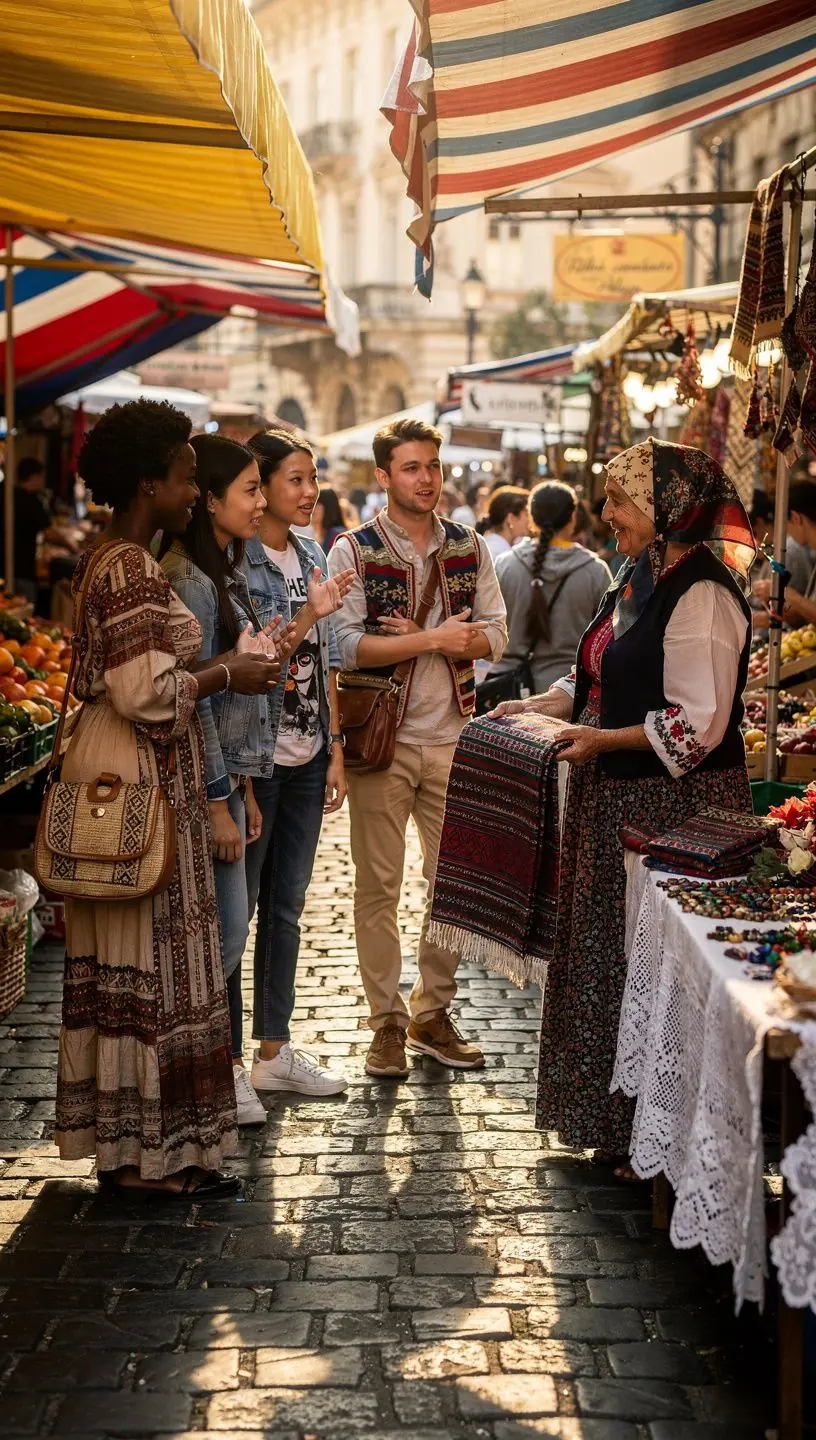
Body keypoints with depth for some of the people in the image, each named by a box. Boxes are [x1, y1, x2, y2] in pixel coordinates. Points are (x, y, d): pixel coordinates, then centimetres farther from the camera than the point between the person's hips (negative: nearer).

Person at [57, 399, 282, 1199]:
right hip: (143, 781, -10)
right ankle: (153, 1149, 5)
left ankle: (116, 1137, 21)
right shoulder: (134, 573, -18)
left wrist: (215, 667, 15)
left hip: (108, 771, 10)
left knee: (114, 962, 13)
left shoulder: (101, 563, 13)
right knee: (152, 961, -3)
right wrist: (225, 675, -10)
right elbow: (148, 692, -23)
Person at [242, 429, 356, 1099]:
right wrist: (310, 613, -25)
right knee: (236, 906, 0)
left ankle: (275, 1049, 23)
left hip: (306, 759, 7)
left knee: (285, 906, 14)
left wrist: (336, 750, 11)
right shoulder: (235, 561, -12)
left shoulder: (311, 555, 10)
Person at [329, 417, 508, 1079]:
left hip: (451, 734, 4)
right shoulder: (353, 551, -4)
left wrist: (414, 637, -13)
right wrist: (435, 638, -17)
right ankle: (388, 1022, 13)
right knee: (379, 886, 3)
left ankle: (433, 1013, 20)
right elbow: (348, 645, -14)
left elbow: (494, 634, 1)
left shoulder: (470, 547, 8)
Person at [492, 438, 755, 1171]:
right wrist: (541, 706, 10)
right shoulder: (640, 575, 11)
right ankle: (614, 1124, 29)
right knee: (604, 955, 16)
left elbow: (700, 725, -23)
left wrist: (604, 740, -22)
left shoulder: (702, 595, -19)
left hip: (672, 808, -10)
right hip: (615, 799, 10)